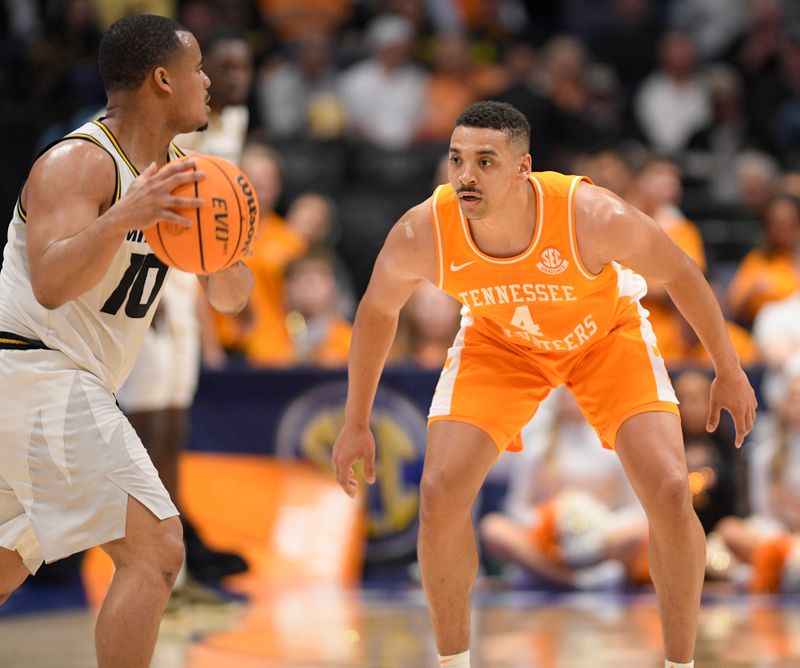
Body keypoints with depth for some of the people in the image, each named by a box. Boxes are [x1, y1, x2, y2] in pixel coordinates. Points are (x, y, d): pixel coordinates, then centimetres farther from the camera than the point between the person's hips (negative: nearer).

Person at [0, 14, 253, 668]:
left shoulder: (173, 175, 13)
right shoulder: (78, 164, -14)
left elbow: (230, 297, 14)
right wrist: (122, 218, -40)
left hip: (59, 389, 10)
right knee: (154, 550, -16)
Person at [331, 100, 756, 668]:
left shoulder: (594, 216, -38)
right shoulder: (422, 234, -31)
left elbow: (680, 274, -17)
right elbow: (377, 309, -8)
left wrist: (728, 370, -5)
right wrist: (356, 423, 1)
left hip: (606, 332, -1)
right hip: (499, 342, 1)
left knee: (670, 493, -16)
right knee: (440, 495, -14)